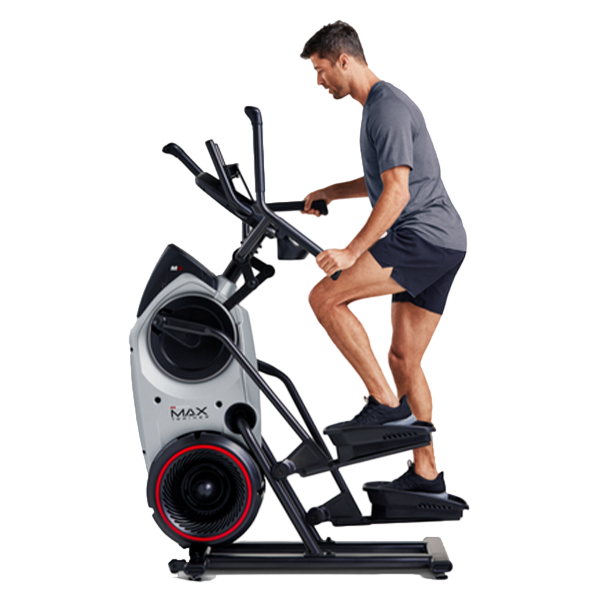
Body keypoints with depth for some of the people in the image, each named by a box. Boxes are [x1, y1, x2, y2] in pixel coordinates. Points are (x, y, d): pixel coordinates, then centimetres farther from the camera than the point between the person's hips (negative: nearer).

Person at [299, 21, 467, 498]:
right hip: (444, 244, 10)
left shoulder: (388, 107, -10)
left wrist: (352, 251, -24)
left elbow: (397, 192, -20)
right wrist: (329, 192, 27)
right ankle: (426, 473, 17)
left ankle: (386, 403, -9)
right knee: (404, 360, 10)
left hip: (425, 237, -10)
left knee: (324, 297, -16)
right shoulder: (377, 106, 22)